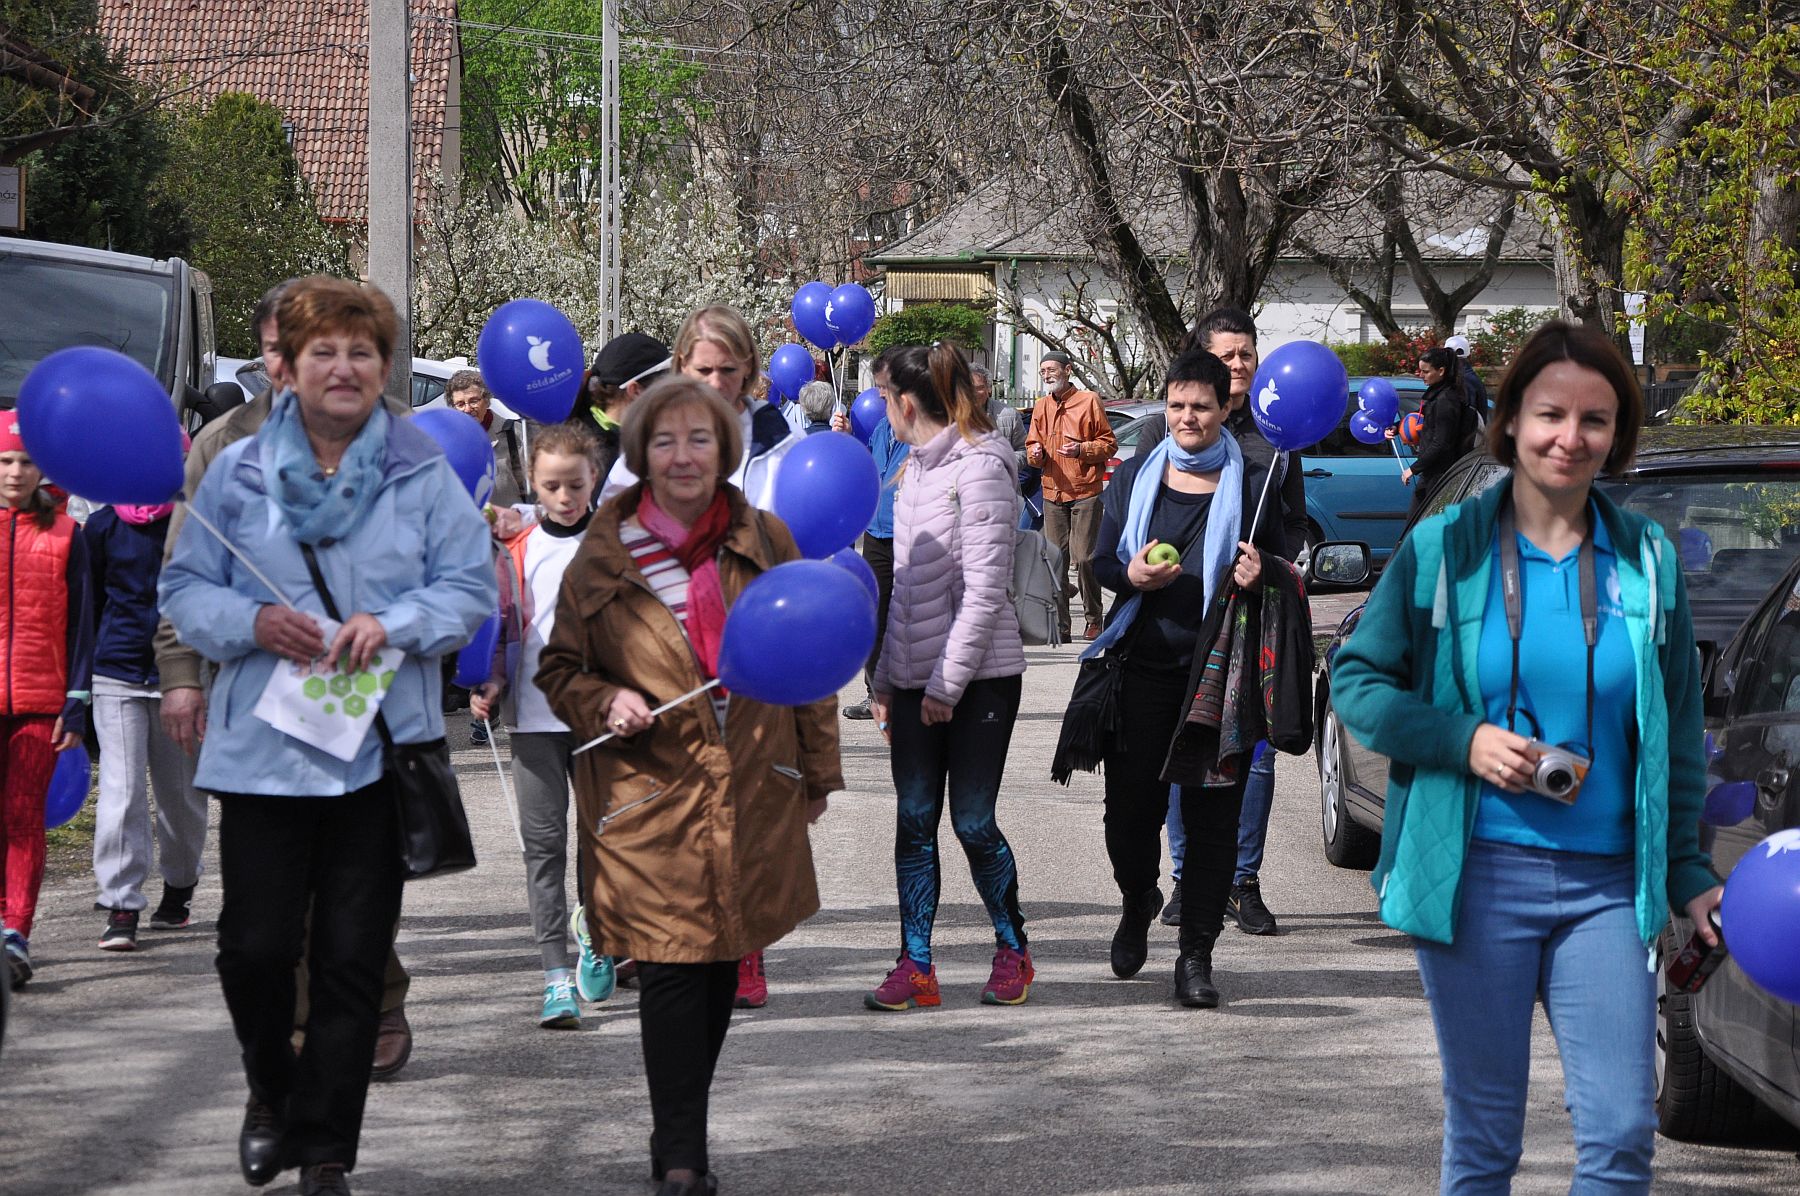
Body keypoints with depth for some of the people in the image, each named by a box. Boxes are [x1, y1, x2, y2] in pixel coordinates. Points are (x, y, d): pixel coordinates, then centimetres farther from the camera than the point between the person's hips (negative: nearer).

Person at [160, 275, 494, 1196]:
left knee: (352, 958, 3)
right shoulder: (238, 473, 5)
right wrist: (253, 623, -13)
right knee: (256, 947, -1)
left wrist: (392, 624, -15)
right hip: (263, 749, 0)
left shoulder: (424, 475, 4)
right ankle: (272, 1090, 29)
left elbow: (471, 587, 1)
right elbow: (185, 589, 6)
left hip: (382, 750, 0)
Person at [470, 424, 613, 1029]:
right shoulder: (517, 553, 8)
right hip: (535, 714, 1)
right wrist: (491, 686, -2)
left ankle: (593, 931, 27)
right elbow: (503, 631, 14)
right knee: (543, 842, -3)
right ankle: (557, 976, -3)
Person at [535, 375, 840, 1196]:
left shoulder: (766, 542, 7)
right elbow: (559, 669, 9)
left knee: (722, 965, 9)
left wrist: (817, 769, 14)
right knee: (673, 969, -11)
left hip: (753, 792, 3)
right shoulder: (602, 556, 0)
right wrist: (604, 703, -12)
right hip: (650, 797, -3)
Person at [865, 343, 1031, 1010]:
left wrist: (946, 682, -17)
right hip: (918, 677, 8)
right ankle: (915, 967, 7)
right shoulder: (915, 472, 13)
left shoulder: (979, 468, -13)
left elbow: (985, 590, -17)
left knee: (973, 823, -1)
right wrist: (887, 678, 15)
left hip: (978, 678, -8)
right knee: (914, 821, 4)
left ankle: (1012, 951, 17)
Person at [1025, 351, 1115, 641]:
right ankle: (1060, 624, 4)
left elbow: (1109, 443, 0)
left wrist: (1082, 450, -16)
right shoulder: (1041, 407, 15)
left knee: (1084, 558, -8)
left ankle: (1093, 619, 5)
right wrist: (1035, 453, -1)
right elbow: (1032, 447, 22)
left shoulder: (1088, 401, 0)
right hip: (1053, 494, 5)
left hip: (1085, 492, -5)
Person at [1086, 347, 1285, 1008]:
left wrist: (1257, 575, -12)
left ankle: (1196, 954, 3)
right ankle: (1138, 904, 35)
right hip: (1144, 662, 2)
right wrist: (1131, 575, -11)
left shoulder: (1248, 484, 4)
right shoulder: (1134, 476, 9)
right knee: (1130, 803, 4)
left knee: (1212, 812, -3)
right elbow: (1101, 561, 12)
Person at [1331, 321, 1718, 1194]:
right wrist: (1464, 740, -12)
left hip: (1608, 887, 2)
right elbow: (1356, 677, 3)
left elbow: (1678, 735, 12)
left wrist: (1689, 874, 8)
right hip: (1476, 877, -1)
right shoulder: (1445, 548, 0)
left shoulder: (1646, 560, 6)